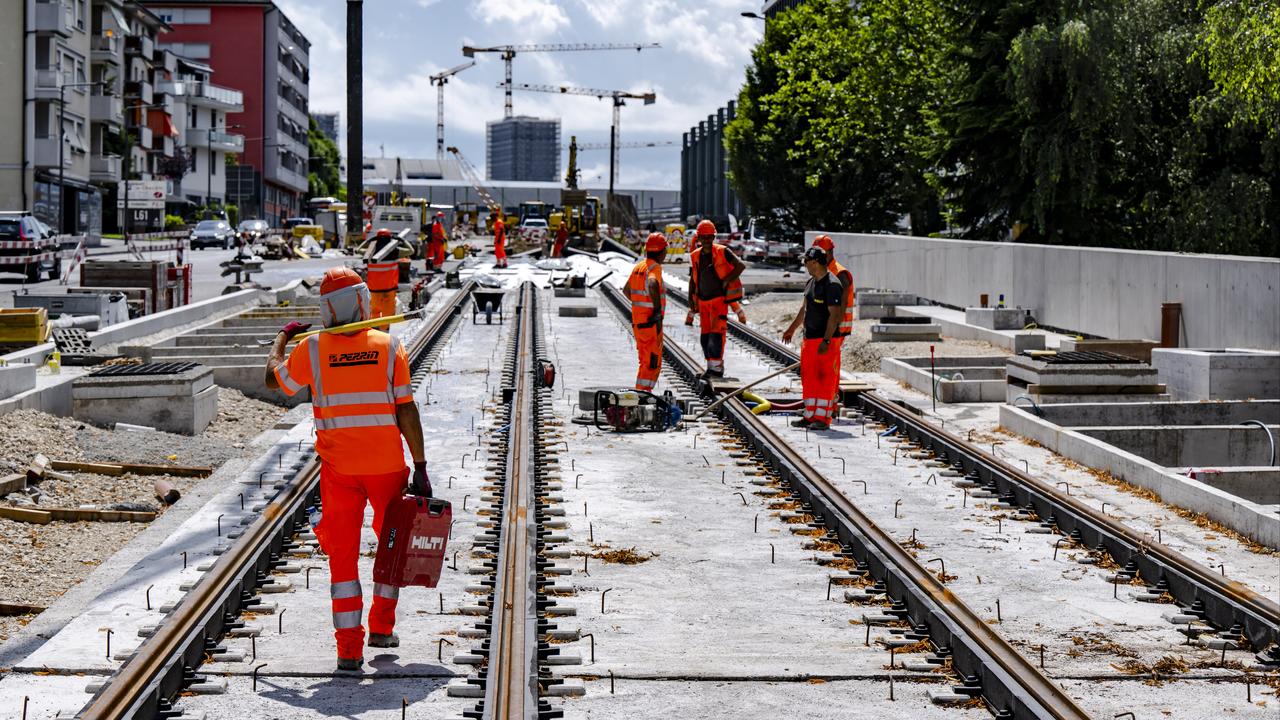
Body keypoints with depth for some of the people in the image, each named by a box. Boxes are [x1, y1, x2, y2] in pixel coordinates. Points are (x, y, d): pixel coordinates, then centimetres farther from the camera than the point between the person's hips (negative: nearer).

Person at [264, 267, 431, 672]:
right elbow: (407, 413, -7)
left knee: (343, 553, 6)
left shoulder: (311, 350, -6)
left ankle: (349, 647, 2)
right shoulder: (390, 347, -6)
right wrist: (420, 467, -2)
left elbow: (274, 378, 14)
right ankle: (382, 628, 29)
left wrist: (282, 337, 32)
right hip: (388, 466, 0)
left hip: (339, 469, 0)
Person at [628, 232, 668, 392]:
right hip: (651, 323, -8)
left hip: (637, 322, 8)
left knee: (646, 362, 18)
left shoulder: (638, 266, 11)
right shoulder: (655, 267, -15)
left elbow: (627, 290, 25)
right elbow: (652, 285, -38)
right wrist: (658, 309, -31)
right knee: (653, 364, -3)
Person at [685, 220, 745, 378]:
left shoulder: (722, 252, -7)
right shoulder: (695, 256, 7)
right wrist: (691, 304, 13)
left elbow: (741, 266, -7)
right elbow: (692, 280, 14)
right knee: (705, 335, 7)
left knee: (716, 332, -13)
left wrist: (726, 280, -12)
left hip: (719, 299, -5)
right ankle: (711, 368, 17)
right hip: (703, 301, 5)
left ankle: (717, 368, -13)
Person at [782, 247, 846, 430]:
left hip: (825, 340, -9)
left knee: (825, 378, -5)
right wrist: (792, 329, 30)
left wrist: (826, 341, -25)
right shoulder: (811, 282, 13)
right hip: (809, 338, 9)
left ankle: (823, 419, -3)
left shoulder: (832, 285, -15)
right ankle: (810, 416, 17)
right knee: (808, 377, 10)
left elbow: (834, 315, -20)